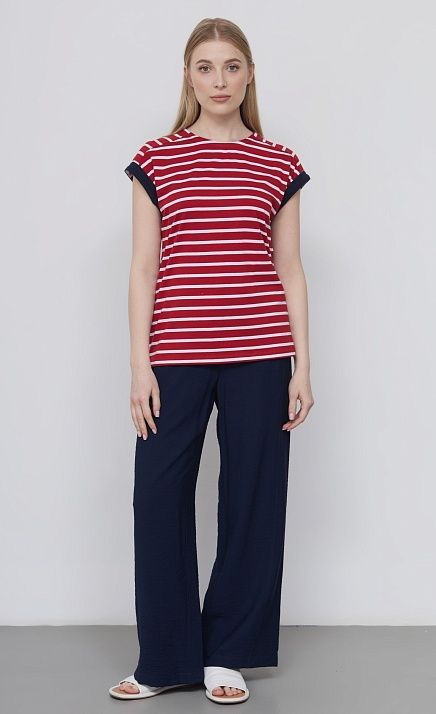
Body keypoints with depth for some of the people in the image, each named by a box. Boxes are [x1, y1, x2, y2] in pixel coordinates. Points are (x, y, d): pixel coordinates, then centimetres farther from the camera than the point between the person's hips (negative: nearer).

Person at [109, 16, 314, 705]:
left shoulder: (278, 164, 8)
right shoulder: (157, 159, 6)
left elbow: (290, 271, 8)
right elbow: (144, 269, 4)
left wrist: (302, 366, 2)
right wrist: (140, 365, -3)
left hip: (260, 356, 1)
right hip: (176, 355, 0)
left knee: (252, 498, 5)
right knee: (159, 497, 0)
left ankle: (226, 655, 20)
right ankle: (165, 659, 16)